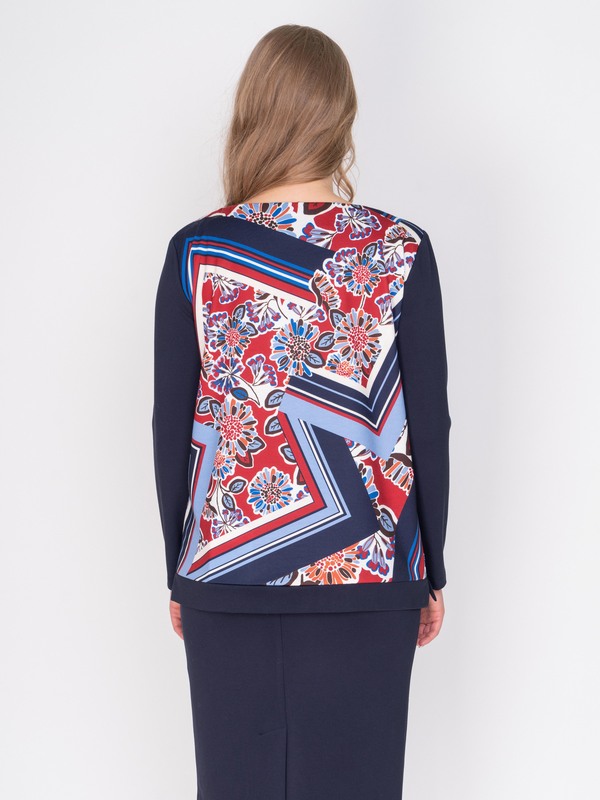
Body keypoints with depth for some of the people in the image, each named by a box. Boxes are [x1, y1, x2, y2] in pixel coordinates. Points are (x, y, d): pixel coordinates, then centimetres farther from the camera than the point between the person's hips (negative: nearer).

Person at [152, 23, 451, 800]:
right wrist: (431, 571, 8)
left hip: (227, 579, 1)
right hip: (368, 580, 0)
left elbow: (170, 429, -1)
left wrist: (179, 573, 10)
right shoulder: (401, 251, -6)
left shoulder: (194, 252, -4)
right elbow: (430, 424, -4)